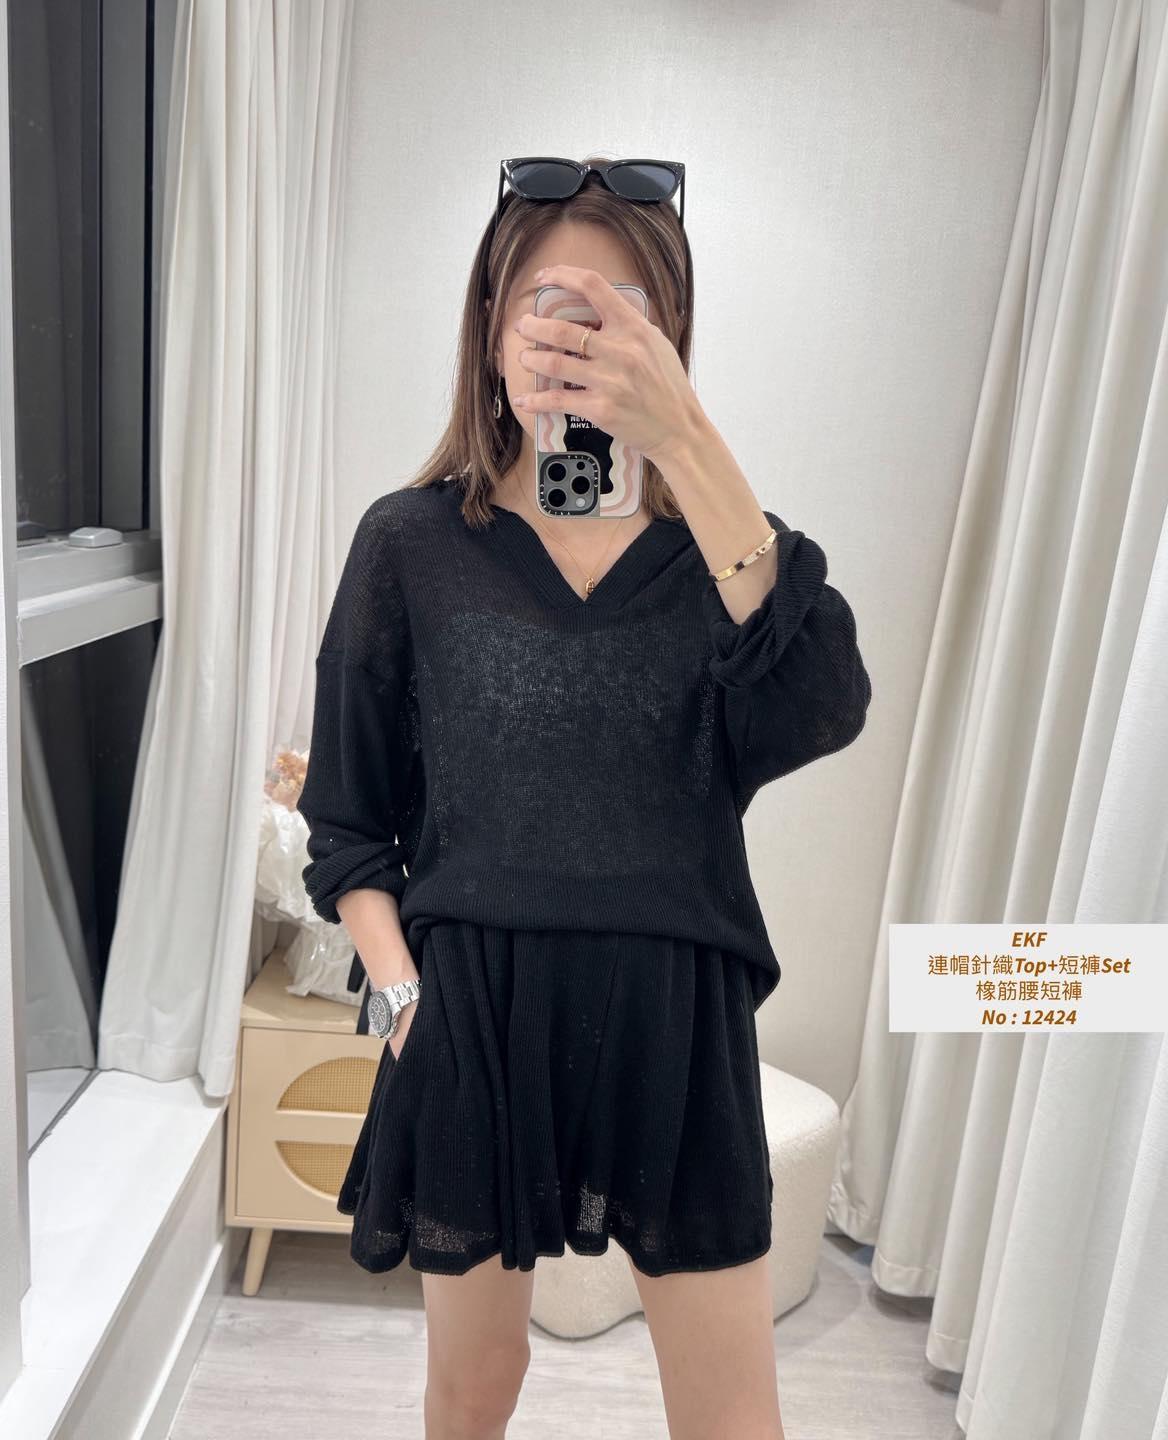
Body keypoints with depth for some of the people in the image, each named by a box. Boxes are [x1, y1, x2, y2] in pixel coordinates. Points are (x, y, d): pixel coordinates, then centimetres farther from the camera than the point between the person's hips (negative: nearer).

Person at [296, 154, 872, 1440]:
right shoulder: (411, 542, -3)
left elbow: (822, 707, -22)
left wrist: (683, 434, -28)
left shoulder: (708, 545, 0)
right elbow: (347, 825, 2)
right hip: (474, 1013, 0)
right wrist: (402, 995, -11)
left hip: (676, 1024, 1)